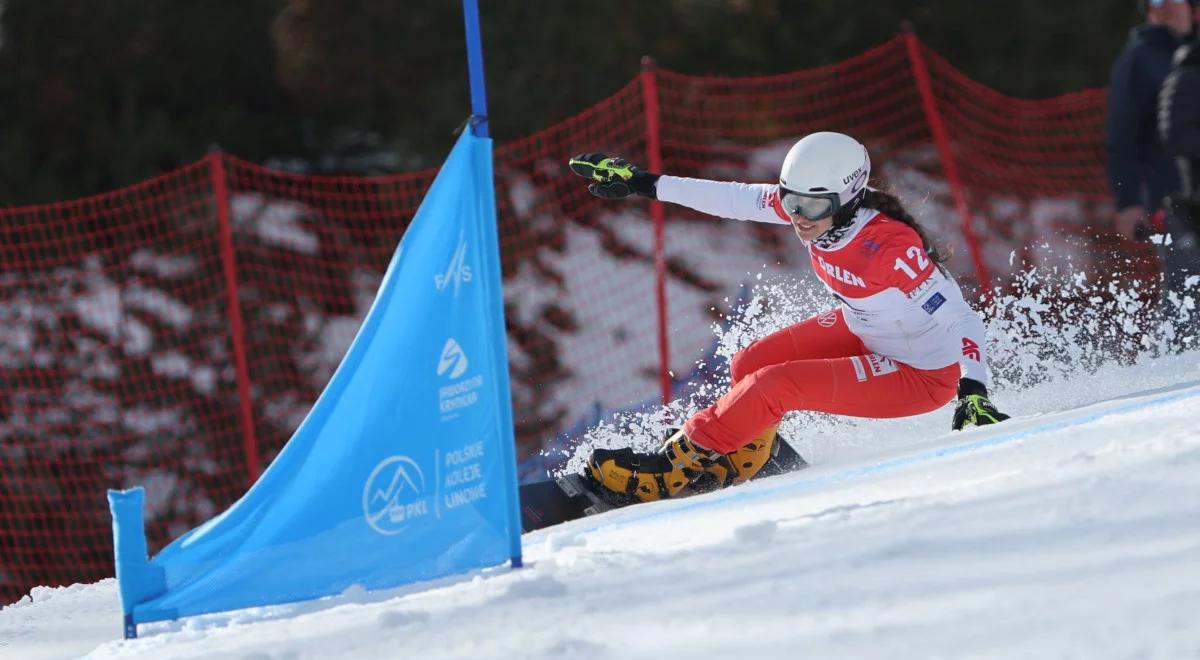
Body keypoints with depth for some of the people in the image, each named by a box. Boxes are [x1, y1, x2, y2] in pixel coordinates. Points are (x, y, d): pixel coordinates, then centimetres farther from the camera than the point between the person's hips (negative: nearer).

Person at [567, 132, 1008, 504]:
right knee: (750, 365, 4)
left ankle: (673, 471, 4)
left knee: (772, 386, -15)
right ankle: (744, 462, 31)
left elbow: (960, 319, -33)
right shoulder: (808, 202, -15)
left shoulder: (890, 249, -36)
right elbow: (736, 198, -3)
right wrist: (645, 184, 1)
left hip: (922, 374, -8)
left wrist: (973, 394, -46)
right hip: (864, 331, 8)